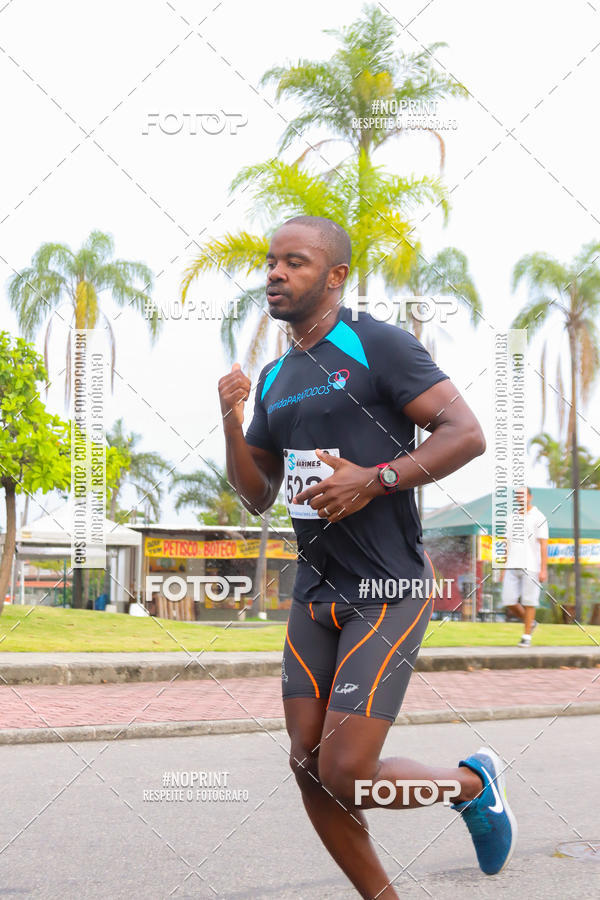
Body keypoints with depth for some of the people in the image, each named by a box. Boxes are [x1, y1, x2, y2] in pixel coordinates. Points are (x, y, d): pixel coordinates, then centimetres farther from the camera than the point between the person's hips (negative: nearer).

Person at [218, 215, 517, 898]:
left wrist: (374, 480, -21)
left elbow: (467, 434, -13)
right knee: (308, 765, 5)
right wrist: (231, 421, 1)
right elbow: (257, 496, 17)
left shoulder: (376, 345, -8)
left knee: (344, 774, -11)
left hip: (387, 592, -7)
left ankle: (474, 783, 19)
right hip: (315, 592, 8)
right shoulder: (275, 379, 14)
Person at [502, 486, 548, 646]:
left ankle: (526, 636, 6)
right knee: (509, 603, -1)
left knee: (529, 602, -2)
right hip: (512, 567, 5)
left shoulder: (539, 518, -3)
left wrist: (544, 569, -13)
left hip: (531, 567, -5)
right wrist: (505, 568, 15)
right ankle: (530, 623, 22)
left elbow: (543, 545, -7)